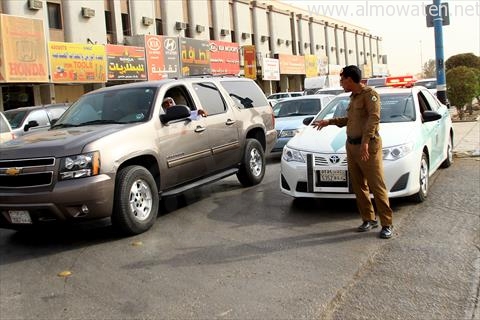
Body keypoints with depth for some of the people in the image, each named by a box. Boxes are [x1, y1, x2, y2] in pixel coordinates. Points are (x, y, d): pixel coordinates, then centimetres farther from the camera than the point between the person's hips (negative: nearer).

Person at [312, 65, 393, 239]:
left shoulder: (370, 94, -8)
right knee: (359, 186, 8)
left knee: (377, 186, -7)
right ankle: (369, 219, 18)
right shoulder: (353, 97, 18)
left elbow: (374, 118, -22)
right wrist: (328, 122, 30)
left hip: (368, 146, -8)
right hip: (351, 146, 8)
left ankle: (387, 224, -1)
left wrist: (365, 142, -32)